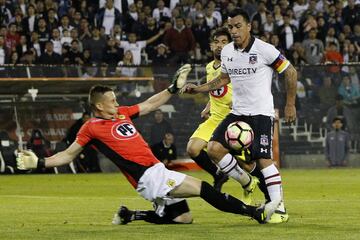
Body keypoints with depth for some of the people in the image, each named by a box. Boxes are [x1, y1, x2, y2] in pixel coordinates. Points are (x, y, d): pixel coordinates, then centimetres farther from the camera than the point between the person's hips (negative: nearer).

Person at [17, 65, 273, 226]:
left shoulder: (122, 113, 16)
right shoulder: (92, 127, -3)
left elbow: (151, 105, 25)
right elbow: (69, 154, 3)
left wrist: (175, 87, 21)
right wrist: (39, 162, -7)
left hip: (158, 170, 9)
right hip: (148, 176, -9)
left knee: (182, 218, 11)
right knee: (201, 187, -18)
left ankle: (131, 215, 21)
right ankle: (253, 212, -19)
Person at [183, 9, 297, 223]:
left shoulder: (264, 50, -12)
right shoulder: (227, 52, 6)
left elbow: (291, 72, -4)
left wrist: (290, 105, -2)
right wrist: (198, 89, 14)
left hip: (261, 113, -6)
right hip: (237, 112, 6)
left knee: (263, 158, -17)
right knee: (214, 148, -7)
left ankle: (279, 207, -11)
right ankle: (246, 181, 12)